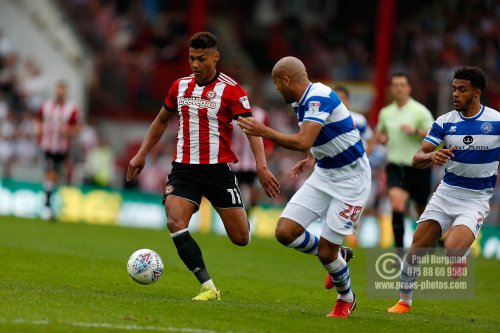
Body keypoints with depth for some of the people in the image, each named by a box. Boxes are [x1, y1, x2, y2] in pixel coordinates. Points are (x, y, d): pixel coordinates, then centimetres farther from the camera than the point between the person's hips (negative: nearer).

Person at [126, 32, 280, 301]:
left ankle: (245, 219, 38)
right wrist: (141, 155, 23)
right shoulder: (181, 86, 9)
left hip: (219, 169, -3)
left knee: (241, 239, -2)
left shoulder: (230, 89, -7)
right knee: (175, 223, -21)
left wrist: (261, 167, -26)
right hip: (184, 168, 3)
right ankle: (208, 287, -18)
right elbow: (162, 120, 25)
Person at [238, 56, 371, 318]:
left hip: (351, 180, -9)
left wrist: (263, 132, -26)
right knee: (285, 232, -4)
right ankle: (336, 257, 21)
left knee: (326, 252, -7)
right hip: (323, 175, 9)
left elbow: (303, 142, -35)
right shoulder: (302, 102, 6)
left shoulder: (319, 98, -23)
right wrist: (312, 158, 12)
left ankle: (346, 299, 22)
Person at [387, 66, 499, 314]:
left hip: (477, 198, -3)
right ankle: (404, 300, 17)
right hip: (446, 192, 3)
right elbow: (417, 159, -7)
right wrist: (431, 157, -28)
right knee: (416, 250, -3)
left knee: (453, 250, -25)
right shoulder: (445, 122, -2)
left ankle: (460, 257, 12)